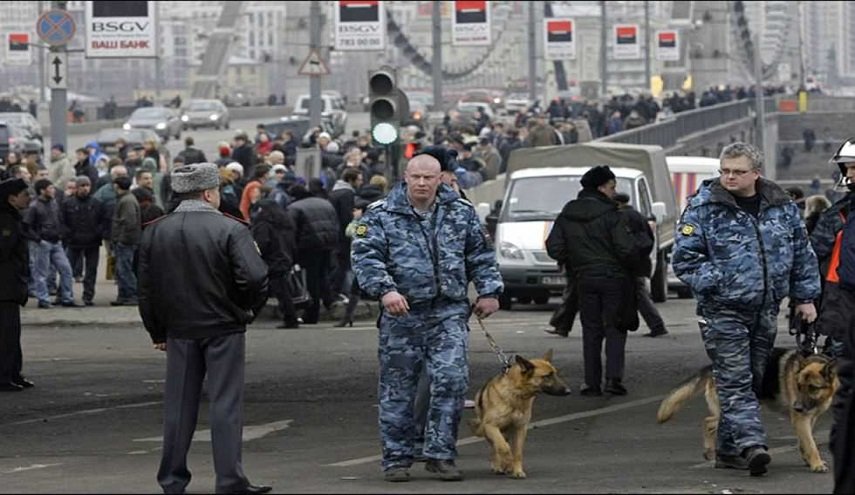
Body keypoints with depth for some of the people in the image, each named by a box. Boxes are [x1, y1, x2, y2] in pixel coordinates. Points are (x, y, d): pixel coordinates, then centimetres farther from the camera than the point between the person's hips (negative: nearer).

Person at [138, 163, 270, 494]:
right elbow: (255, 278, -20)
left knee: (179, 404, 11)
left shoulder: (155, 233, 4)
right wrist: (249, 311, -2)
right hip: (224, 328, -4)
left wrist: (157, 332, 15)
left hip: (179, 330, 4)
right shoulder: (230, 230, -11)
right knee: (226, 404, 0)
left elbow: (147, 289, 7)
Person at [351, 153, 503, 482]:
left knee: (451, 379, -11)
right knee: (398, 389, 3)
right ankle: (397, 458, 13)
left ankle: (440, 454, -2)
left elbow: (481, 255, 17)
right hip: (402, 314, -1)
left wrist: (489, 291, 9)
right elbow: (365, 256, -10)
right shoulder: (382, 215, 0)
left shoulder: (461, 213, 9)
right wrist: (384, 290, -24)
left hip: (449, 313, 1)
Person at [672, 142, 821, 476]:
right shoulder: (703, 208, -6)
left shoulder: (782, 207, 6)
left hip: (765, 311, 5)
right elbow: (684, 258, -6)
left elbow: (802, 254, 16)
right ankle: (751, 445, -22)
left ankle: (728, 449, 18)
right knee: (735, 382, -12)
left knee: (753, 380, 9)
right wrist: (715, 283, -16)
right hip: (723, 311, -5)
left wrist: (804, 297, 11)